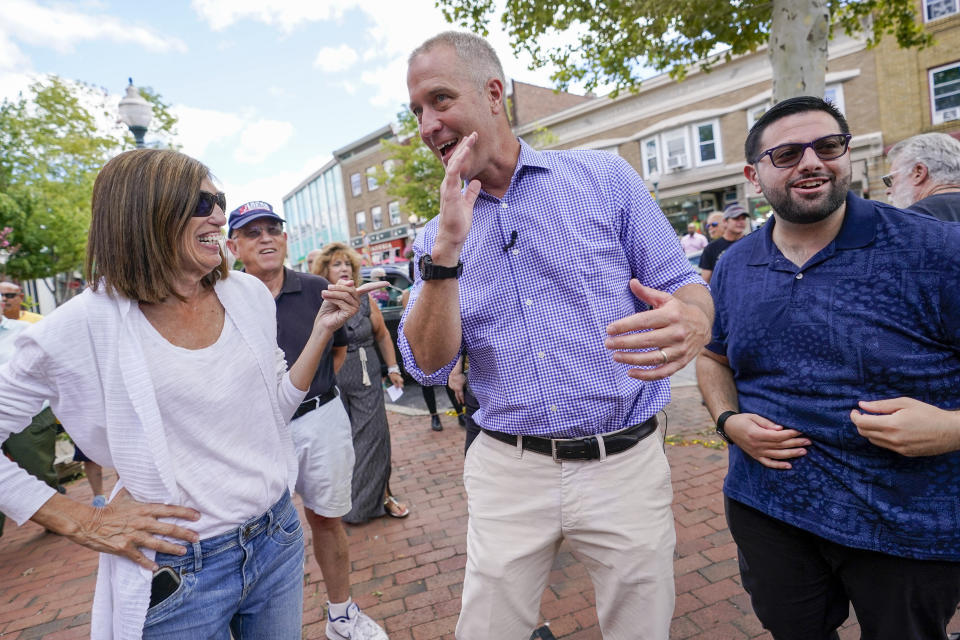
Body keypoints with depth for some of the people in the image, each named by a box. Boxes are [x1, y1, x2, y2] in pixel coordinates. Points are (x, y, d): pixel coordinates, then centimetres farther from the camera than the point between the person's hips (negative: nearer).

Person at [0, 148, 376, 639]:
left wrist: (321, 331, -6)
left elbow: (272, 410, 5)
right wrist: (82, 523, -9)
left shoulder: (249, 295, -1)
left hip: (277, 539, 4)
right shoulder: (85, 326, -13)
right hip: (175, 572, -3)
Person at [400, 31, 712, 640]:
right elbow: (429, 366, -6)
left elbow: (685, 287, -2)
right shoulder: (438, 237, 4)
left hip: (624, 463, 0)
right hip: (508, 471, 2)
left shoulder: (605, 177, -2)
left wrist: (692, 324, -26)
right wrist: (447, 251, -19)